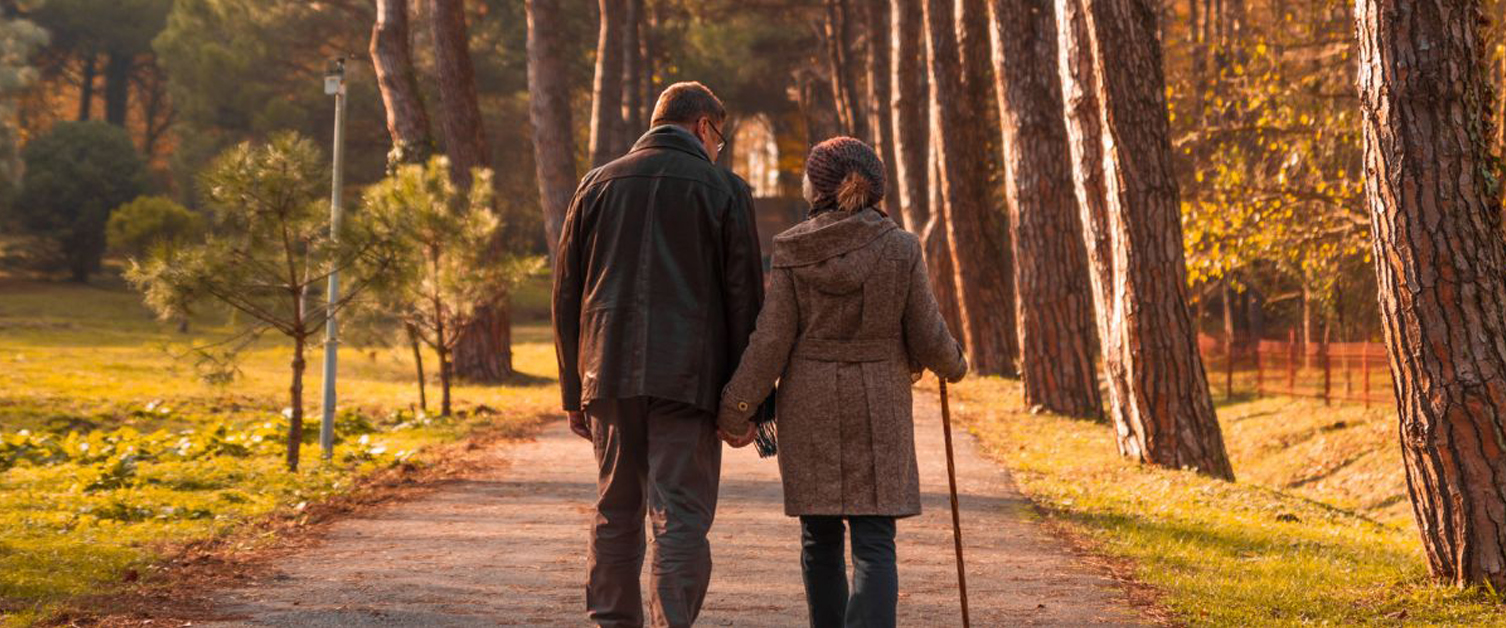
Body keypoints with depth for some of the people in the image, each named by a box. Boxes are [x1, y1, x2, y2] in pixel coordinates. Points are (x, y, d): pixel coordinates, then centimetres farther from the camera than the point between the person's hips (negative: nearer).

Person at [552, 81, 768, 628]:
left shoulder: (598, 185, 11)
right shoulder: (723, 190, 1)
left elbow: (567, 295, 11)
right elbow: (744, 301, -1)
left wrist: (574, 392, 14)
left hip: (610, 377, 4)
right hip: (688, 379, -3)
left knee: (615, 516, 13)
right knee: (681, 519, -3)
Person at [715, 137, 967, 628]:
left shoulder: (793, 251, -5)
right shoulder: (900, 248, -5)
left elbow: (772, 339, -7)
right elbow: (927, 338, -2)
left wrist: (736, 408, -2)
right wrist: (953, 364, 20)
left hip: (809, 406, 1)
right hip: (879, 408, -1)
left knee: (820, 536, 13)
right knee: (874, 540, -2)